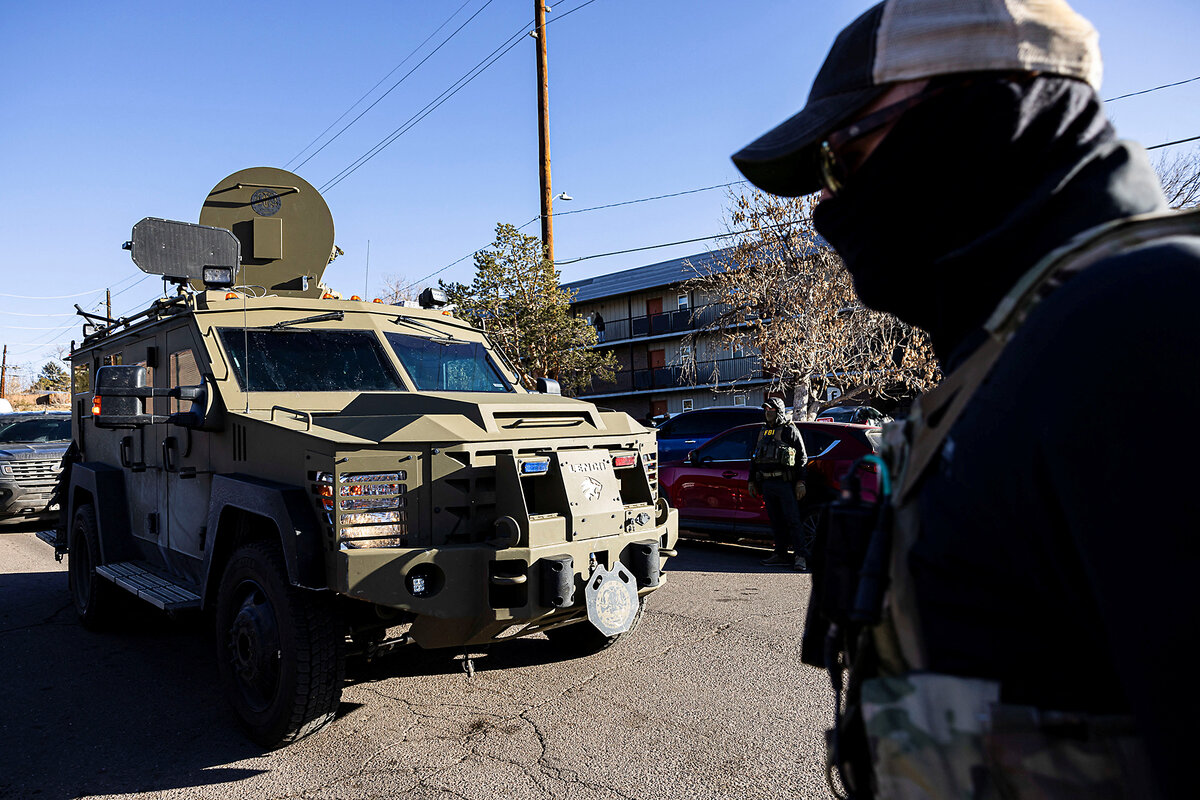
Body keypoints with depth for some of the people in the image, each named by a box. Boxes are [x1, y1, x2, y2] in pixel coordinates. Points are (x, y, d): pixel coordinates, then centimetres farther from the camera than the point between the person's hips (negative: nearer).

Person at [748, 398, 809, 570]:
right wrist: (752, 481, 21)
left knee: (792, 520, -10)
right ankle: (781, 555, 14)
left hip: (785, 483, -6)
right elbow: (755, 458, 26)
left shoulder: (790, 430, 0)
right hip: (766, 483, 7)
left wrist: (800, 482, -12)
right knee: (776, 521, 9)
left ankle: (801, 556, -10)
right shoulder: (763, 432, 20)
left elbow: (802, 457, -5)